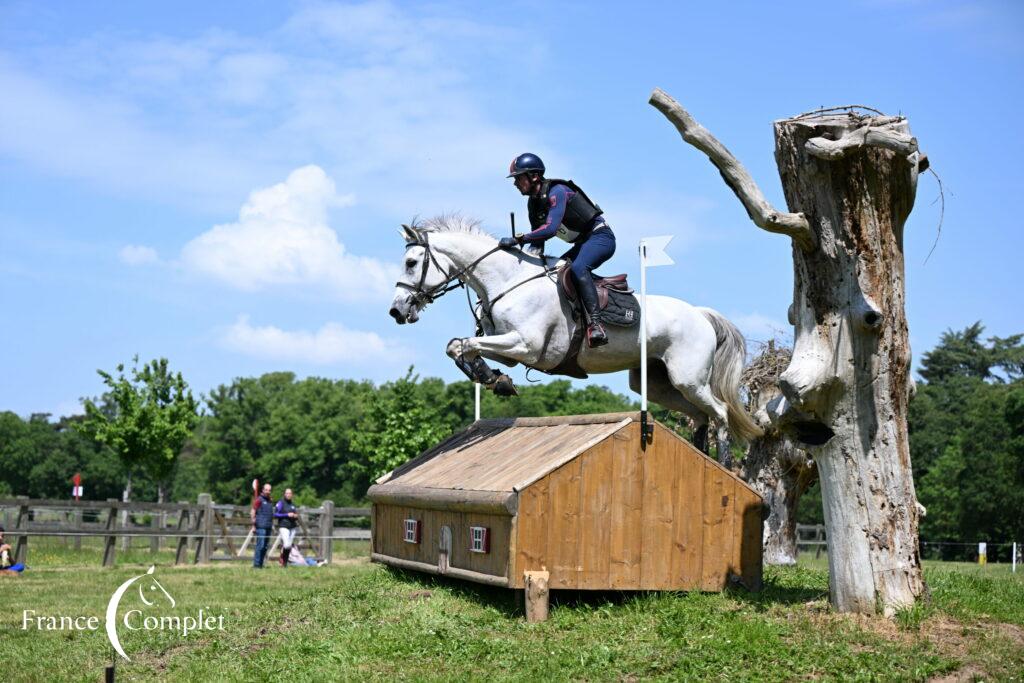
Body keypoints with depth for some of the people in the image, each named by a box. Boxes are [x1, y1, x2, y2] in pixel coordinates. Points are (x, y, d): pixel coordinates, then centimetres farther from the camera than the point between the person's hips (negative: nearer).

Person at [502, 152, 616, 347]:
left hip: (600, 237, -10)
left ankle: (595, 324, -44)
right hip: (583, 244, 10)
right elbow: (538, 239, 12)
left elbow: (550, 228, -34)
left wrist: (517, 240, -33)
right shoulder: (533, 203, 6)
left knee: (578, 268, -34)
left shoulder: (557, 192, -22)